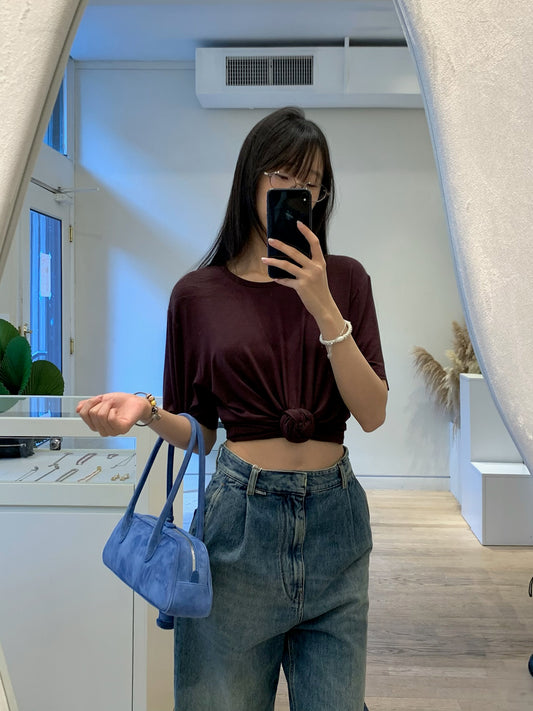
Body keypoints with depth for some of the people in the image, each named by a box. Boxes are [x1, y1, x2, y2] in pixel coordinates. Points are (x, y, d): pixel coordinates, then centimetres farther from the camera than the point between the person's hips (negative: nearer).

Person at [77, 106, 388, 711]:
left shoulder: (343, 279, 3)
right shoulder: (199, 294, 1)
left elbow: (373, 414, -5)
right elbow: (199, 430, 7)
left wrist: (324, 309, -16)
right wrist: (148, 410, -15)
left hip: (334, 518, 2)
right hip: (240, 521, -1)